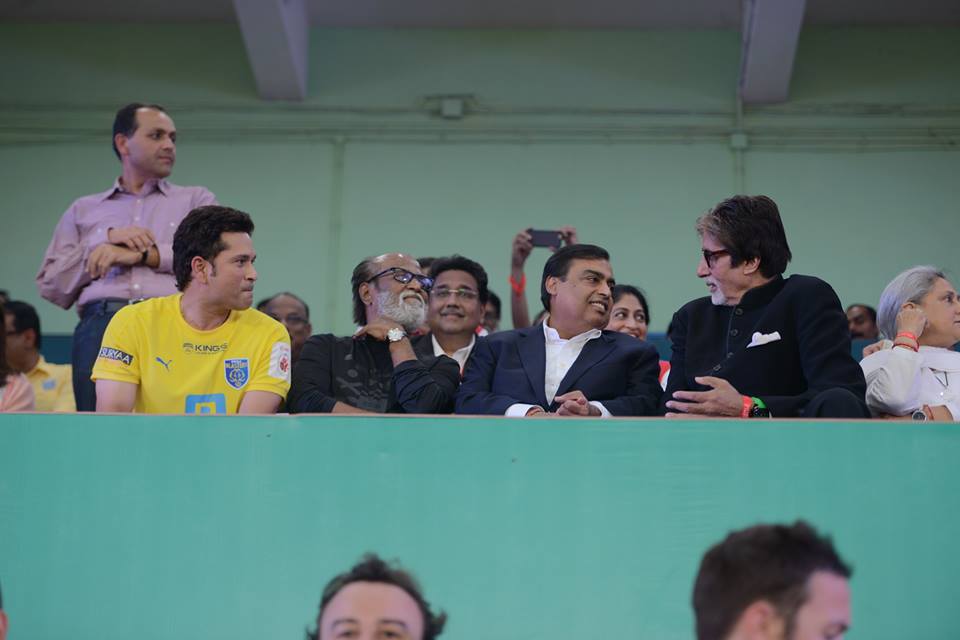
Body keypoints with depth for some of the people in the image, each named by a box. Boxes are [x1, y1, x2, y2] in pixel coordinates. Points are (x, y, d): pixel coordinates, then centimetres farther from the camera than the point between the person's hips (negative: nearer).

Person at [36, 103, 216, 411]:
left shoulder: (197, 200, 22)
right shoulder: (83, 210, 24)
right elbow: (51, 286, 12)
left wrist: (144, 255, -2)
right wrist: (107, 238, 2)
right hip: (101, 325, 1)